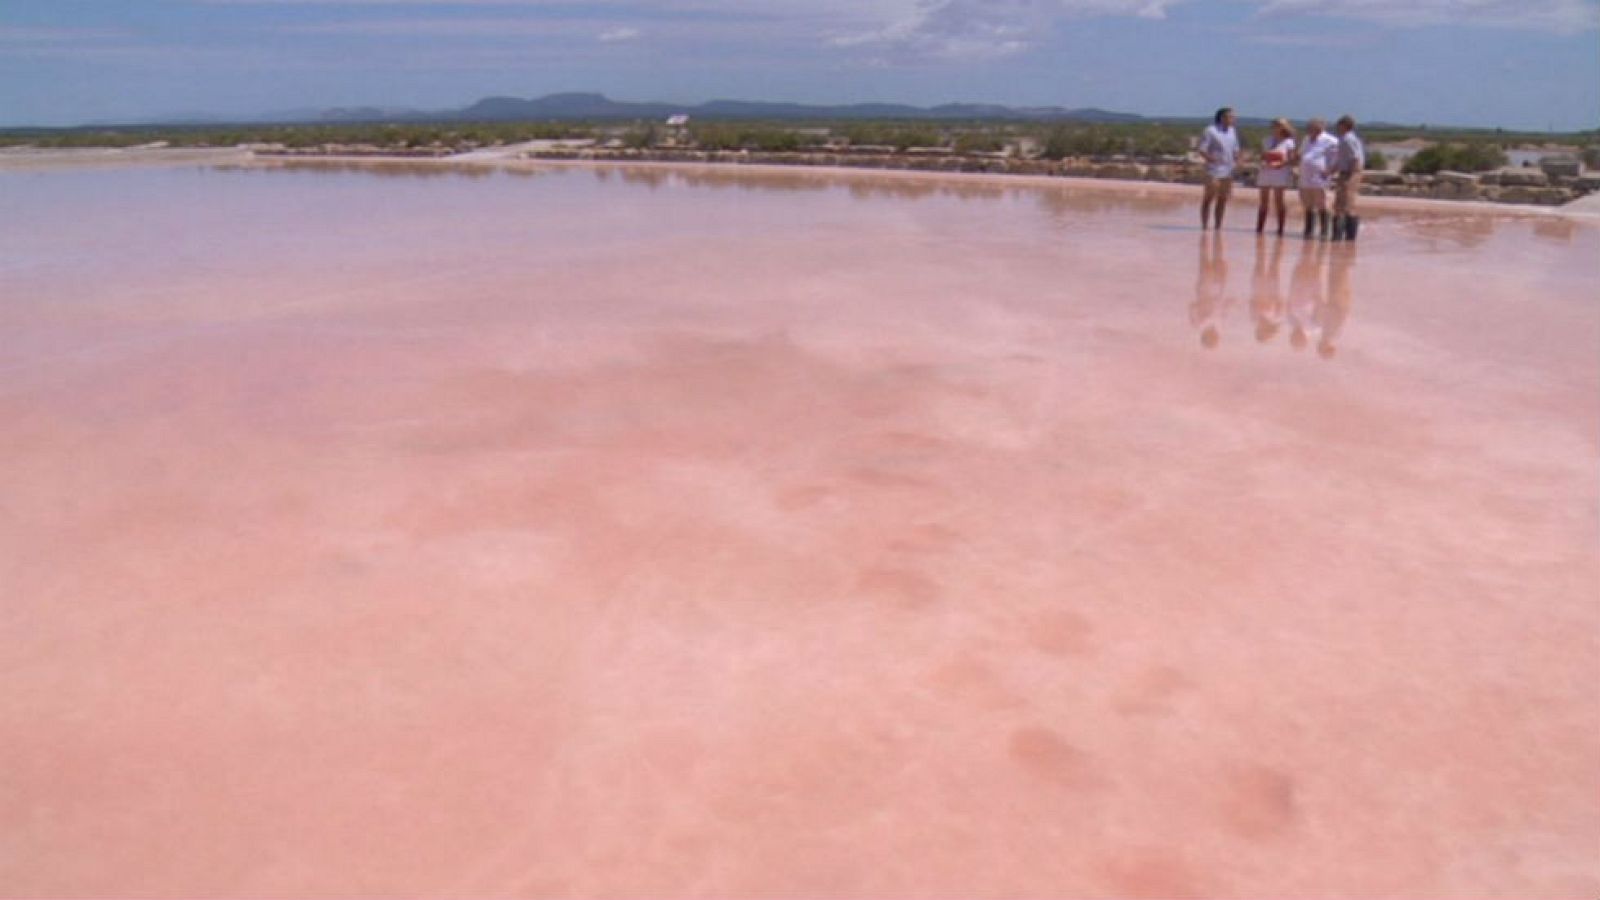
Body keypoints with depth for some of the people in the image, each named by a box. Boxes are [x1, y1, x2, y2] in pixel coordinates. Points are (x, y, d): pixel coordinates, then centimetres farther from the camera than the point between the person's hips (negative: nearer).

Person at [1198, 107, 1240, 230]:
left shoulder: (1232, 131, 13)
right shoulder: (1210, 131, -7)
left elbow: (1235, 150, 20)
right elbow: (1202, 150, -10)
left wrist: (1237, 159, 0)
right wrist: (1212, 158, -26)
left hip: (1228, 170, 7)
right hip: (1214, 170, -7)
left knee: (1223, 199, 8)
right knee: (1209, 198, -4)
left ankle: (1218, 227, 14)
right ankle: (1204, 227, -1)